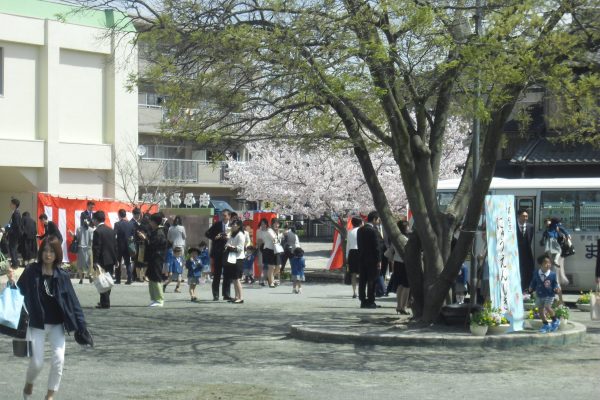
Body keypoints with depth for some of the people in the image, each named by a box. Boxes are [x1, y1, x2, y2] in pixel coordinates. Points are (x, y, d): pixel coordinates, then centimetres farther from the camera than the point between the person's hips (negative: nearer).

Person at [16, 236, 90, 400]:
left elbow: (72, 301, -2)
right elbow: (20, 293, -3)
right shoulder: (31, 272, -5)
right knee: (37, 363, -1)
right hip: (37, 325, -2)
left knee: (59, 359, -8)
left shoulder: (62, 276, -2)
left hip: (57, 325, 2)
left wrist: (81, 325, -6)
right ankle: (28, 386, 31)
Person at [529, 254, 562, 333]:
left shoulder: (552, 274, -10)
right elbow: (533, 283, 8)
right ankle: (546, 325, 24)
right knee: (541, 309, 8)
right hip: (539, 295, 4)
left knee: (547, 307, -22)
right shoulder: (536, 274, -3)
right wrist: (531, 289, -5)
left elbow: (555, 284, -1)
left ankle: (555, 320, 3)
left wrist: (556, 289, -18)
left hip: (549, 295, -4)